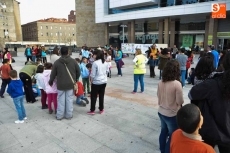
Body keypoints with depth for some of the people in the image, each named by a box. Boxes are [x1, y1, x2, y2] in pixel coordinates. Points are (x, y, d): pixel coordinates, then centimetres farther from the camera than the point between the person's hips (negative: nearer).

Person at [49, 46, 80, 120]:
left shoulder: (57, 62, -3)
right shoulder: (73, 61, -2)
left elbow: (53, 74, 4)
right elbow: (78, 72, 3)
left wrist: (50, 81, 22)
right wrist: (76, 79, 21)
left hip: (61, 85, 0)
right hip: (70, 84, 0)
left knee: (61, 100, 9)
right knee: (69, 100, 8)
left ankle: (59, 115, 18)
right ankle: (69, 115, 16)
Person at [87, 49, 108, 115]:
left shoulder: (95, 63, -16)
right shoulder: (105, 63, 3)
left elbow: (93, 74, -14)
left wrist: (91, 82, 0)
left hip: (96, 82, -6)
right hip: (104, 82, 6)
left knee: (93, 96, 7)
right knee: (101, 96, 14)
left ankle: (92, 110, 14)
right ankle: (101, 109, 23)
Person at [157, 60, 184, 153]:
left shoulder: (161, 82, -6)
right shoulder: (177, 84, -24)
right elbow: (180, 102, -17)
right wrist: (180, 101, 4)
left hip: (161, 112, 7)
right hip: (172, 114, -6)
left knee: (163, 132, 24)